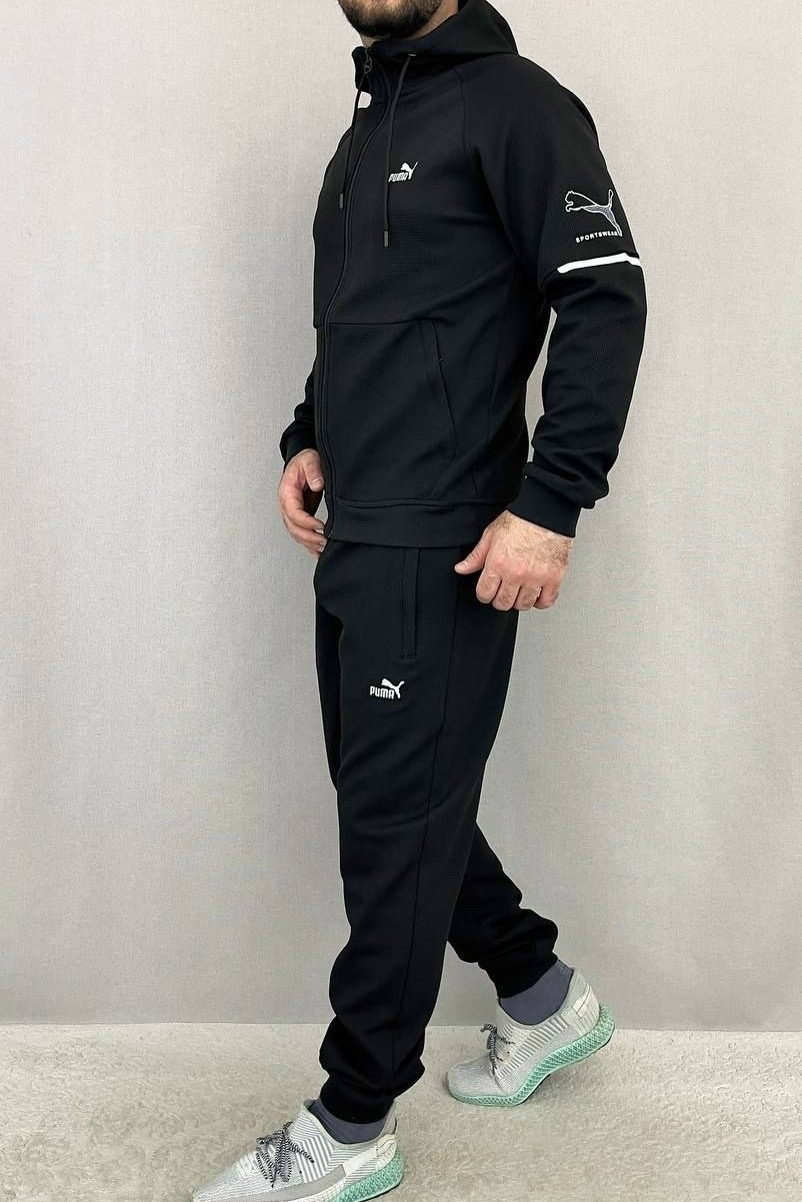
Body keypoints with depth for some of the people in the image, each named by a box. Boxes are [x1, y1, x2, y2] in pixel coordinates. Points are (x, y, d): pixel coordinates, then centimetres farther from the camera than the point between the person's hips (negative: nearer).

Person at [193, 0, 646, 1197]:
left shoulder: (513, 103, -7)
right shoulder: (366, 130, 19)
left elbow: (608, 298, -14)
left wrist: (550, 505, -21)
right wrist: (307, 440, 11)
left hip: (440, 554, -9)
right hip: (353, 545, 9)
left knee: (395, 827, -1)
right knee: (402, 804, 16)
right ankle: (543, 997, 37)